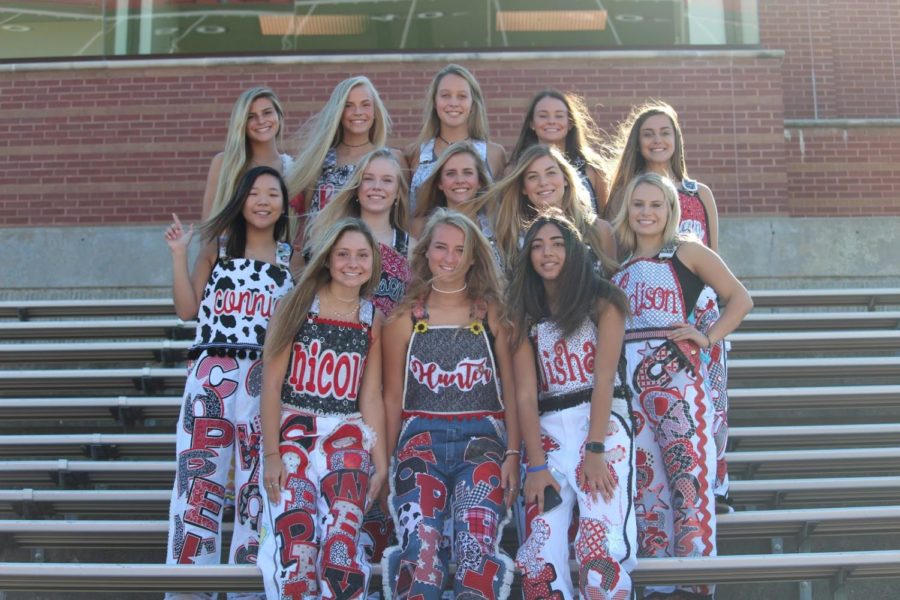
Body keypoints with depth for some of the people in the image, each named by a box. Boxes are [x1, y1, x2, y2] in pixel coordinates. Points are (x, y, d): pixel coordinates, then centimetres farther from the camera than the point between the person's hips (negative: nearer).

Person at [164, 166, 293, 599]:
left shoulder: (291, 258, 12)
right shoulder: (217, 247, 12)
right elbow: (187, 309, 6)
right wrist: (178, 254, 3)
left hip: (265, 379, 1)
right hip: (211, 375, 0)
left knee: (257, 481, 4)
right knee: (198, 476, -4)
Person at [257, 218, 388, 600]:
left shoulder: (372, 319, 8)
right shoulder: (298, 305, 0)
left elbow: (370, 397, 7)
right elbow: (271, 383, -3)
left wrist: (381, 462, 2)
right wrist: (271, 454, -9)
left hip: (348, 439, 2)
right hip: (293, 433, -2)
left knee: (342, 546, -16)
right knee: (295, 545, -18)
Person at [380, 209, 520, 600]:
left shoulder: (492, 315, 10)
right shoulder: (405, 319, 10)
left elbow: (510, 390, 8)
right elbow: (393, 396, 11)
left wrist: (513, 455, -1)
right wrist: (385, 463, 5)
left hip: (482, 439, 0)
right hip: (421, 440, 0)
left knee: (476, 552, -22)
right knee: (420, 551, -21)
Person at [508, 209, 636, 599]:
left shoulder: (602, 300, 3)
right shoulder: (524, 312, 11)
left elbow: (603, 380, -6)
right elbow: (525, 394, 2)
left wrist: (595, 451, -15)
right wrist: (536, 464, -9)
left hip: (602, 421, -3)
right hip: (548, 429, 3)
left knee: (601, 545, -22)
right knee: (541, 554, -14)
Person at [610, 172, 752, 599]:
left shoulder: (686, 251, 5)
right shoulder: (619, 263, 17)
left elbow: (740, 299, 4)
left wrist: (708, 338, -6)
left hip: (677, 375, -4)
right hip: (628, 383, 5)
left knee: (688, 475, -7)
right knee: (645, 481, 7)